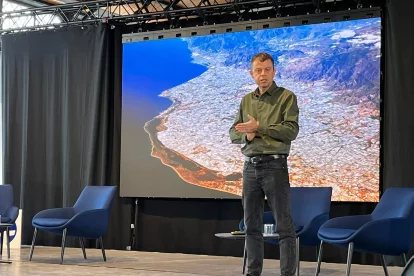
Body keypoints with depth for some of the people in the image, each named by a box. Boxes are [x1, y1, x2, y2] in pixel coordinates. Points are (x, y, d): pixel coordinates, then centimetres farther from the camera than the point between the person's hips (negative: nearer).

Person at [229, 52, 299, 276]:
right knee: (251, 225, 10)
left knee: (284, 226, -4)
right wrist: (246, 135, -7)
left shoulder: (287, 97, -1)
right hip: (250, 167, 6)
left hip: (274, 166, -6)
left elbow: (291, 131, -12)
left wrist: (258, 127, -12)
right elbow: (233, 134, 14)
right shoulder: (246, 101, 15)